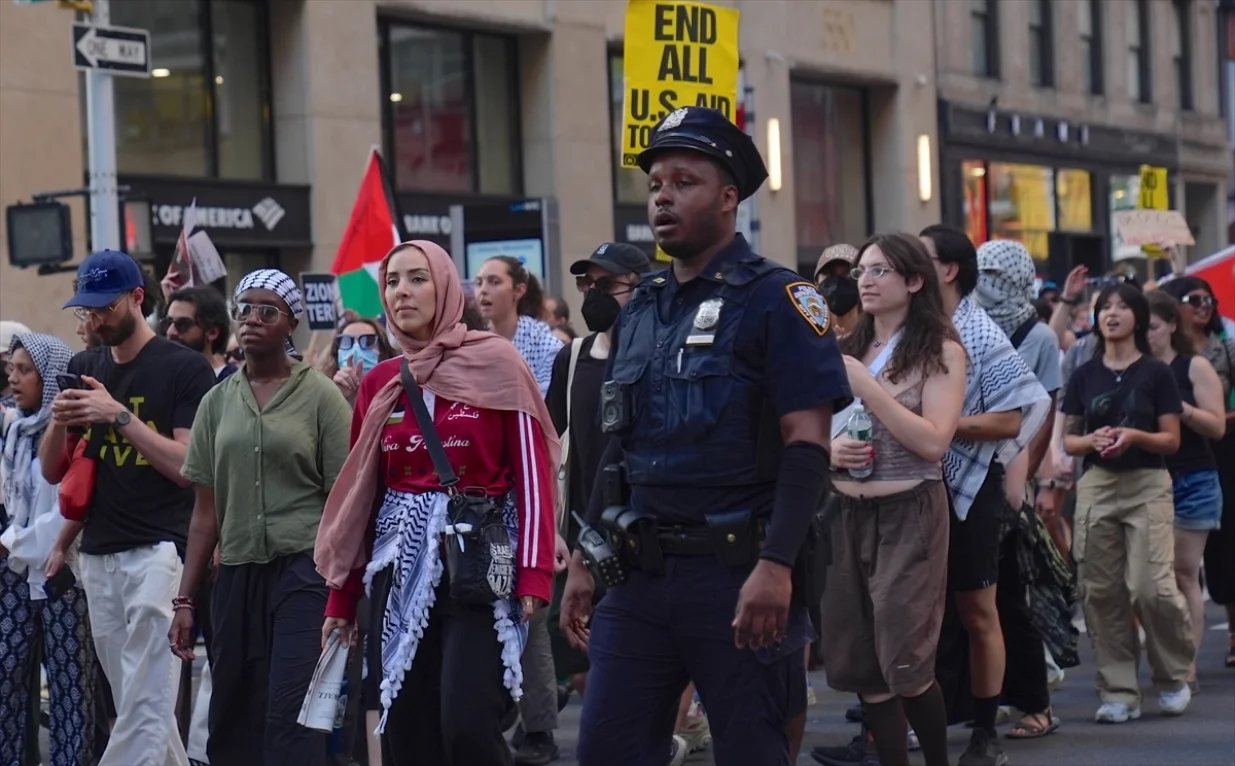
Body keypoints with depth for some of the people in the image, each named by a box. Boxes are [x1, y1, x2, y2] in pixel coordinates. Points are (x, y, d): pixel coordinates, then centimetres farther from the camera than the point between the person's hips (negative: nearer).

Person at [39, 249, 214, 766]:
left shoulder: (184, 368, -4)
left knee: (145, 704, -12)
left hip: (159, 550, -6)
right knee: (138, 706, 9)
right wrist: (58, 423, -5)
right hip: (98, 554, 6)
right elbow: (53, 472, 16)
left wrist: (120, 415, -17)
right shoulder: (83, 370, 14)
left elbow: (190, 468, -11)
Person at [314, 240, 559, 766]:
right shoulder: (378, 384, 11)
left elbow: (532, 474, -6)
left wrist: (534, 574, -16)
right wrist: (341, 596, 13)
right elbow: (361, 491, 15)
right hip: (401, 571, 5)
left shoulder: (495, 364, -2)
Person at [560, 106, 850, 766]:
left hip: (738, 571, -6)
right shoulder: (640, 308, 14)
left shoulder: (775, 298, -6)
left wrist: (776, 566, -22)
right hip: (640, 571, 6)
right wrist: (584, 559, 14)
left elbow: (807, 444, -13)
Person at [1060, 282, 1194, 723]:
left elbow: (1172, 439, -1)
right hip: (1096, 486, 3)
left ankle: (1173, 677, 9)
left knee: (1151, 587, -13)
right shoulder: (1085, 375, 9)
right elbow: (1067, 440, 10)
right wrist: (1093, 439, -10)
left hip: (1147, 486, -3)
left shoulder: (1156, 373, 1)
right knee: (1101, 592, 0)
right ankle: (1118, 692, 7)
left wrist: (1134, 436, -18)